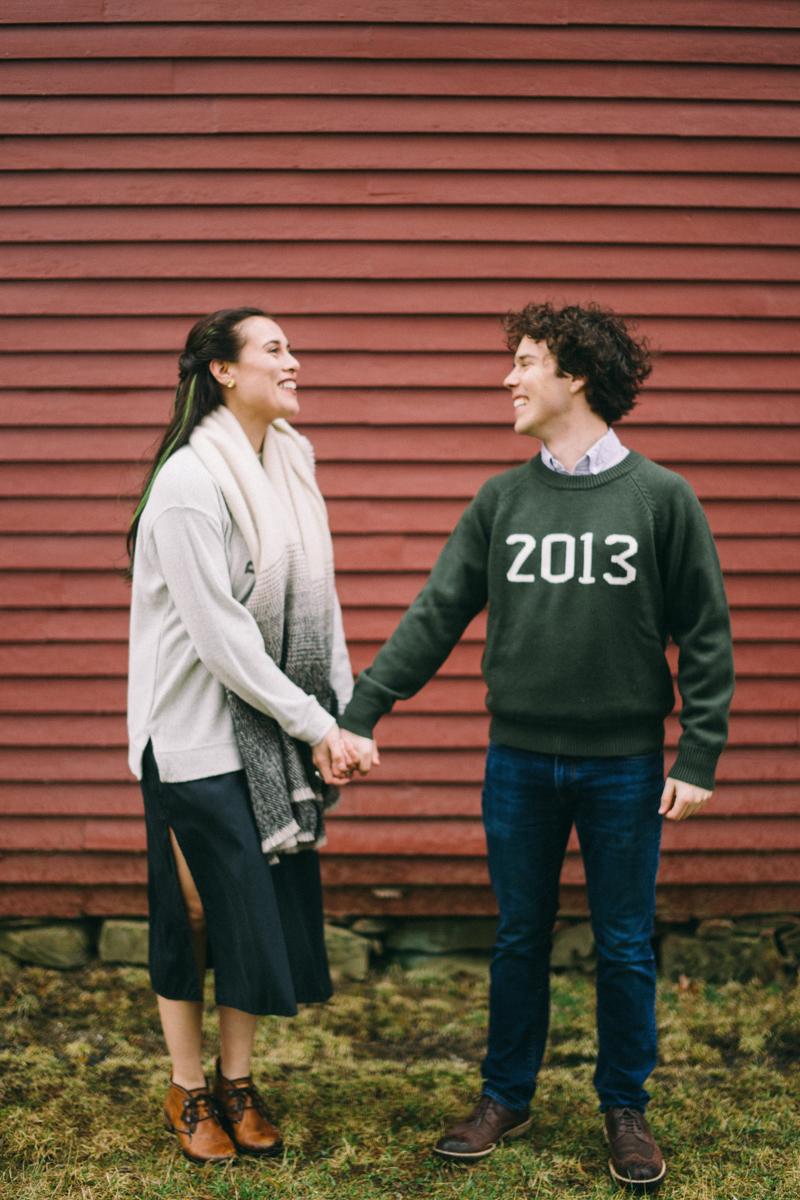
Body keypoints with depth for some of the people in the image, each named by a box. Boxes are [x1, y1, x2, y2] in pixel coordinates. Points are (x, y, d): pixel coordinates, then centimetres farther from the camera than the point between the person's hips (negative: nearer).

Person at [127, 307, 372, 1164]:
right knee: (197, 910, 6)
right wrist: (315, 723, -14)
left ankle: (238, 1081, 30)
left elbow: (317, 601, 9)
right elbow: (220, 635, -19)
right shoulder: (189, 481, -17)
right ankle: (188, 1092, 26)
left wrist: (343, 712, 2)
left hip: (277, 731, 7)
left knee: (268, 904, 12)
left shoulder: (289, 463, 7)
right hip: (198, 734, -7)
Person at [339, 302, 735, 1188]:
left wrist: (699, 757, -7)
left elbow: (705, 638, -3)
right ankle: (506, 1097, 31)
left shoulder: (662, 497, -4)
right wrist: (361, 710, -4)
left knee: (625, 948, 10)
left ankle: (625, 1111, 30)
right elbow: (435, 615, 2)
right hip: (518, 760, 2)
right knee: (519, 939, 14)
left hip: (624, 765, -2)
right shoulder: (501, 500, 3)